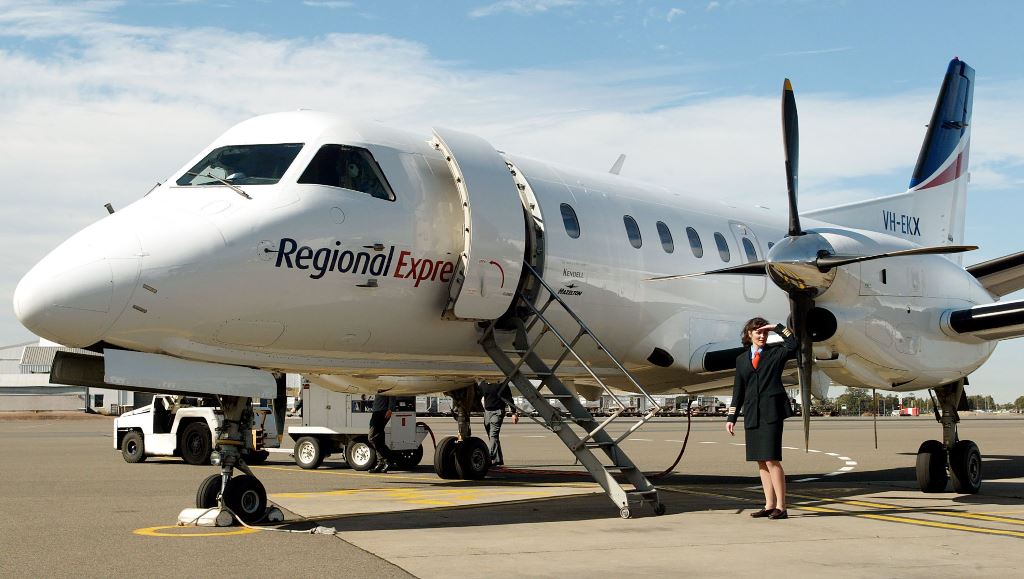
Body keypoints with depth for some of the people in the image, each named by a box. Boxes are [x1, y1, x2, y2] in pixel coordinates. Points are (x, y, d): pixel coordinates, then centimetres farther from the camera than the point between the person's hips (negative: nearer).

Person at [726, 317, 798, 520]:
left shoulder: (775, 353, 6)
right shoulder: (741, 360, 16)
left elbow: (794, 344, -15)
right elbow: (738, 390, 16)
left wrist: (777, 328, -7)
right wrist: (731, 417, 12)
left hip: (771, 412, -5)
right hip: (752, 415, 5)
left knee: (772, 459, -11)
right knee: (761, 461, 6)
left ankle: (781, 507, -7)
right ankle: (769, 505, 12)